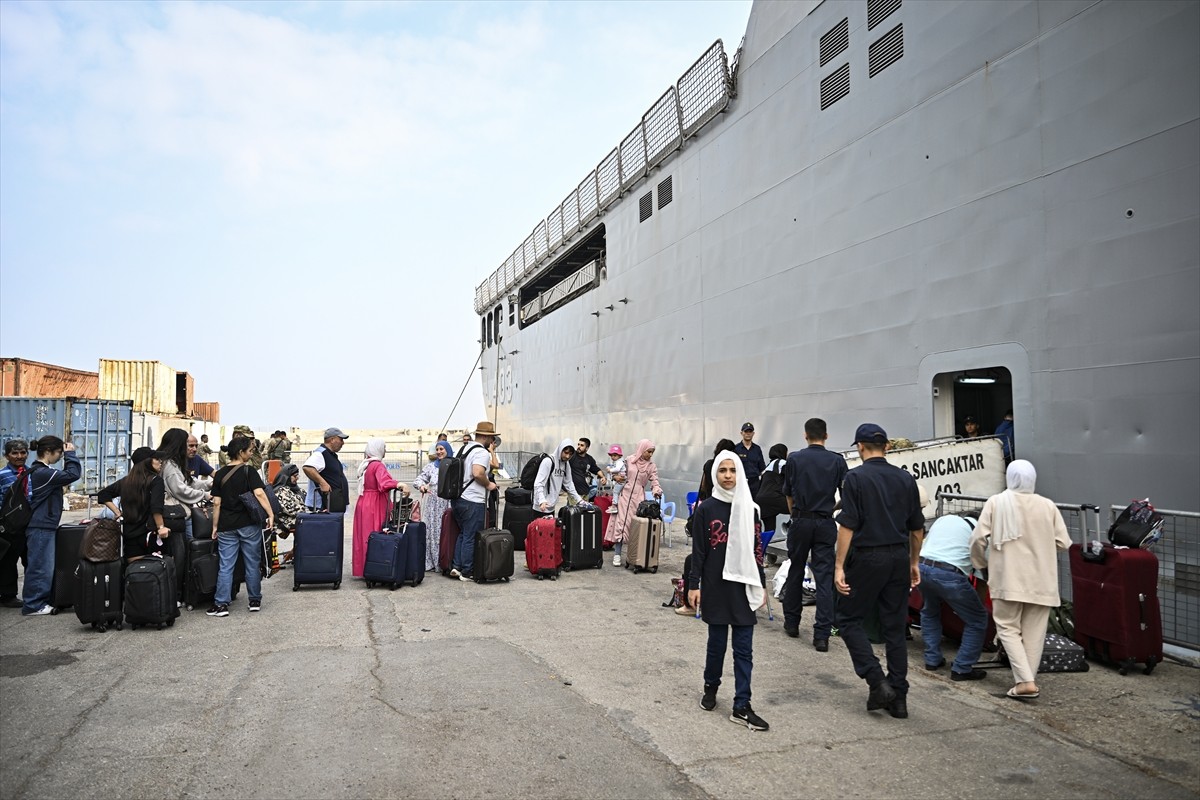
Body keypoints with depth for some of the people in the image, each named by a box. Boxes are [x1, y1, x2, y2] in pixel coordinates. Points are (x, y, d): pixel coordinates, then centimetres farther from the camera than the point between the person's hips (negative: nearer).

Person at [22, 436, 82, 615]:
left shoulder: (39, 471, 14)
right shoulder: (42, 472, -19)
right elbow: (73, 474, -22)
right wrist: (70, 453, -14)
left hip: (43, 526, 11)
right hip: (41, 528, -11)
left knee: (43, 566, 15)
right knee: (40, 566, -4)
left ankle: (40, 602, 22)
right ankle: (33, 606, 3)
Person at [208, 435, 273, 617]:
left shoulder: (220, 474, 5)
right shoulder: (249, 471, -6)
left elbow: (216, 503, 4)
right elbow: (259, 493, -20)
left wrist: (215, 526, 9)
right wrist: (270, 514, -19)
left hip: (226, 526, 3)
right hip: (249, 525, -3)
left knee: (225, 566, 5)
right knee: (252, 564, 8)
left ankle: (221, 604, 3)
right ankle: (255, 600, 17)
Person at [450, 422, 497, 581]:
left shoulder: (465, 449, 14)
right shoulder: (482, 452, -14)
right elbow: (478, 473, -28)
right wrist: (489, 485, -12)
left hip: (458, 499, 9)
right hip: (473, 502, -9)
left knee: (463, 534, 20)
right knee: (471, 538, 1)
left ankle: (456, 566, 17)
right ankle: (467, 573, 8)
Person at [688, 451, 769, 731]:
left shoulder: (750, 509, 3)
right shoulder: (706, 509, -3)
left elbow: (756, 550, 7)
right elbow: (698, 550, -2)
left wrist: (761, 584, 7)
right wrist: (693, 585, -5)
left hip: (743, 586, 2)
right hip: (715, 585, -2)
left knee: (743, 648, 1)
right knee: (717, 642, 9)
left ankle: (741, 707, 7)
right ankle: (711, 688, 33)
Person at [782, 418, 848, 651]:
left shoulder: (794, 459, -2)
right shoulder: (837, 461, -2)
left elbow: (788, 493, 7)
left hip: (801, 521, 0)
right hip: (826, 524, 0)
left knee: (795, 572, 15)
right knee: (824, 578, 0)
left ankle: (792, 623, 26)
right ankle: (821, 635, -3)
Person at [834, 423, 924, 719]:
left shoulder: (856, 477, -9)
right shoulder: (905, 478, 8)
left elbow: (847, 526, -14)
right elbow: (917, 528, 13)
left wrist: (839, 566, -11)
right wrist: (913, 563, 23)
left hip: (868, 558, -5)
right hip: (899, 558, 6)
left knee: (849, 620, 8)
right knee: (895, 628, 11)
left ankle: (877, 682, -3)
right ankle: (898, 698, 14)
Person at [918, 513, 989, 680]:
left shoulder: (942, 519, 25)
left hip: (922, 567, 6)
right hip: (949, 575, -5)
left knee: (930, 613, 32)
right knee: (977, 620, 14)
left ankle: (932, 659, 32)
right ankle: (961, 669, 14)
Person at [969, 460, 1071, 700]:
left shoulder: (996, 502, -5)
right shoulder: (1047, 505, 1)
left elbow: (978, 538, -8)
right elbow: (1063, 542, 1)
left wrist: (981, 562, 11)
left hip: (1009, 579, -3)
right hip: (1042, 580, 3)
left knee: (1008, 628, 6)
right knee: (1034, 632, 11)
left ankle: (1025, 681, -6)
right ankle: (1029, 680, 15)